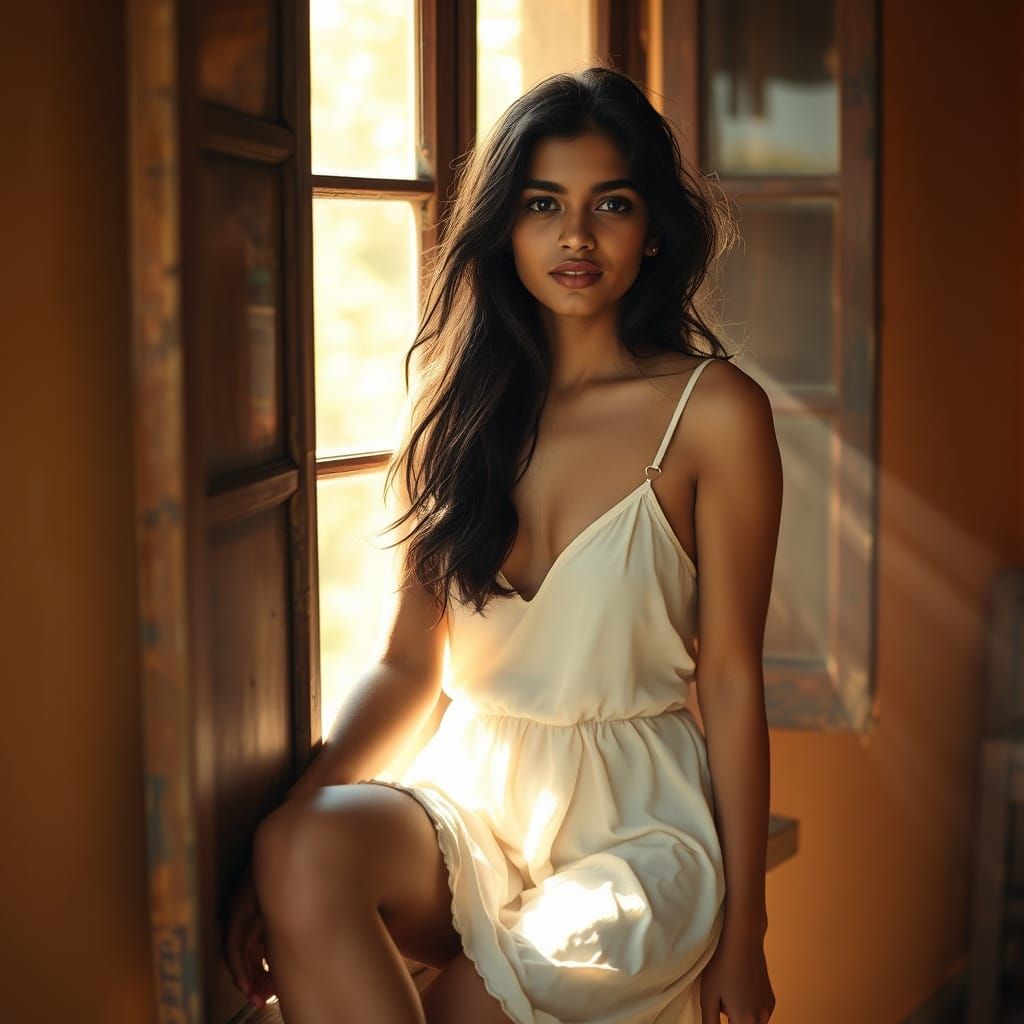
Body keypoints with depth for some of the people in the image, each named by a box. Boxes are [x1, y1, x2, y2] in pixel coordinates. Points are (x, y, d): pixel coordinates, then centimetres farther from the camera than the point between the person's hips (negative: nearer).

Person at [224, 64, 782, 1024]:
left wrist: (741, 929, -2)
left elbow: (731, 679, -2)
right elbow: (407, 663, 7)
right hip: (469, 796, 3)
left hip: (636, 819, -3)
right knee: (306, 847, -31)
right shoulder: (456, 406, 9)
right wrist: (297, 806, -12)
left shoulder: (713, 412, -3)